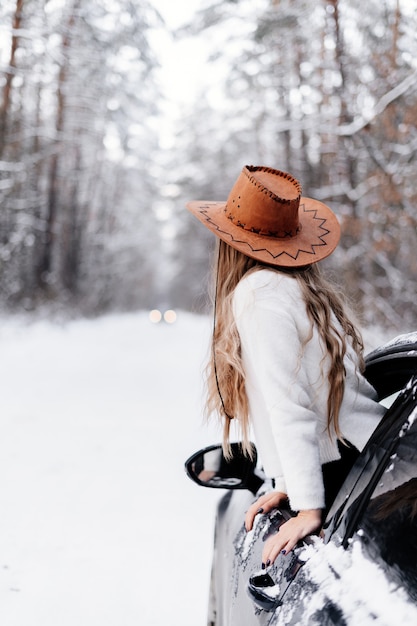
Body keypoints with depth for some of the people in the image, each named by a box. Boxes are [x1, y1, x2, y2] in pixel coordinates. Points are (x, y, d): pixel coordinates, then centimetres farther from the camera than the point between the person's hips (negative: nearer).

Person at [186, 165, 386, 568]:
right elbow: (315, 392, 11)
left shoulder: (260, 293, -10)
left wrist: (309, 507, -19)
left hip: (335, 472, -8)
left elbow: (289, 406, -18)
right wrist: (289, 486, 10)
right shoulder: (308, 289, 15)